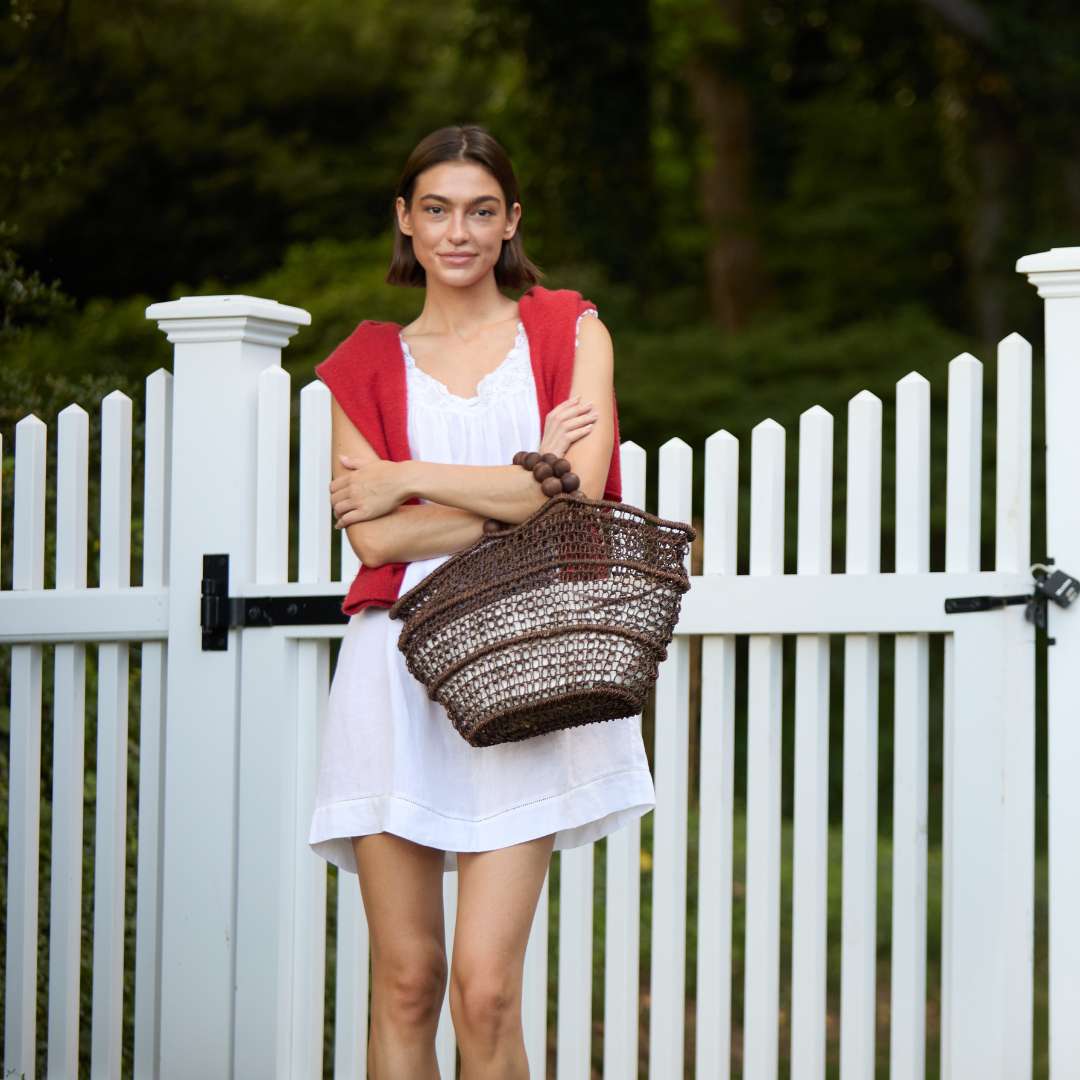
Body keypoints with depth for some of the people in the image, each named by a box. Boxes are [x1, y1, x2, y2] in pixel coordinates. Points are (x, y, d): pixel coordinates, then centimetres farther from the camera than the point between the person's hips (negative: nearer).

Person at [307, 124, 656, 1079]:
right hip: (400, 675, 2)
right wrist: (523, 488, -7)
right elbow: (375, 538, -1)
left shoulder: (568, 331, 10)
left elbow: (580, 492, -7)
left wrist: (410, 479, -2)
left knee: (485, 986, -11)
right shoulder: (366, 365, 12)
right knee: (405, 981, 0)